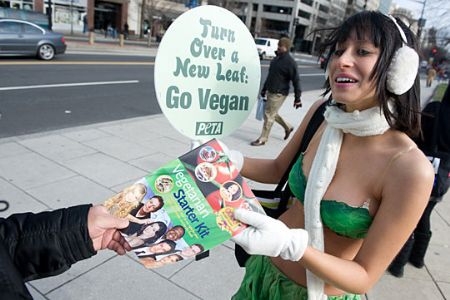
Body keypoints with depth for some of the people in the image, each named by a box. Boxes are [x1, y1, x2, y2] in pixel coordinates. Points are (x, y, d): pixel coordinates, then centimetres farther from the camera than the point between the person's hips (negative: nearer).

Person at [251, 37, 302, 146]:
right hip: (270, 92, 9)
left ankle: (263, 139, 7)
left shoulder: (290, 62, -15)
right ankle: (287, 127, 38)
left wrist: (297, 98, -14)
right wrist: (264, 89, 22)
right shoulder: (276, 58, 10)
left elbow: (296, 81, -15)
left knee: (269, 115, -4)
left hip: (279, 93, -8)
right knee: (272, 113, 18)